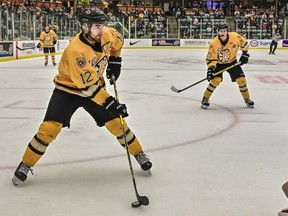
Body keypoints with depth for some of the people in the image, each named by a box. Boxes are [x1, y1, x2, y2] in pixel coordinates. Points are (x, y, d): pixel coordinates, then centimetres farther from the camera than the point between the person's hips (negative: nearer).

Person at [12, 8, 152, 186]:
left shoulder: (106, 34, -14)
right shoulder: (76, 50, -34)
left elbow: (117, 39, 13)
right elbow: (88, 86, -33)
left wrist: (115, 61, 9)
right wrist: (109, 102, -35)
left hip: (95, 85, 5)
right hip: (68, 89, -5)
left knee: (116, 122, 0)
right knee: (50, 128, -14)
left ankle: (139, 153, 21)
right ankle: (26, 165, 4)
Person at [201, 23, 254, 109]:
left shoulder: (235, 37, -22)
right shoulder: (214, 43, -26)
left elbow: (244, 43, -2)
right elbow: (210, 58, -20)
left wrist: (245, 54, -3)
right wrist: (210, 68, -33)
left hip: (232, 62, 2)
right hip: (219, 63, -2)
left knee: (241, 79, -3)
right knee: (215, 80, -21)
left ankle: (247, 99, 19)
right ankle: (205, 99, -5)